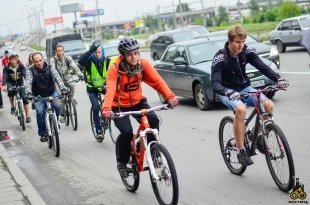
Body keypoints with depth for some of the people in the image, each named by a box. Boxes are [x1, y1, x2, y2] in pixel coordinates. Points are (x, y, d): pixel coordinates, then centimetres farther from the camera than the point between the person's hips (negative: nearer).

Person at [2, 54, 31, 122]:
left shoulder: (21, 66, -22)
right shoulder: (6, 68, -22)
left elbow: (25, 74, -32)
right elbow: (4, 76, -33)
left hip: (20, 82, 0)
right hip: (11, 82, 0)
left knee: (24, 97, -13)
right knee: (10, 91, -32)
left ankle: (28, 116, -9)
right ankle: (12, 107, -5)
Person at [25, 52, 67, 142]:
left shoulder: (50, 68, -10)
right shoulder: (31, 71, -12)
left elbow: (57, 78, -23)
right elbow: (28, 82, -25)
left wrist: (63, 88, -40)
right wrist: (29, 93, -44)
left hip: (52, 92, 0)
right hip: (39, 96, 0)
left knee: (57, 106, -25)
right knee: (40, 112, -16)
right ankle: (42, 134, 0)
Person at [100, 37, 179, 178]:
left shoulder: (143, 64, -13)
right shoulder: (114, 69, -22)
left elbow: (157, 81, -21)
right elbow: (110, 90, -35)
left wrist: (170, 97, -37)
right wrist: (106, 109, -53)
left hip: (138, 102, 3)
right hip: (120, 106, -3)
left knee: (153, 120, -22)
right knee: (127, 132, -23)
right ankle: (122, 162, 2)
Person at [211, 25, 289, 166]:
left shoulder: (247, 52, -8)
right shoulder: (220, 58, -21)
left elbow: (262, 67, -14)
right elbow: (215, 84, -29)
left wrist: (278, 78, -33)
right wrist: (228, 92, -50)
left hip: (244, 88, 5)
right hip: (227, 92, -5)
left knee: (268, 105, -20)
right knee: (240, 109, -36)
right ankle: (241, 151, -25)